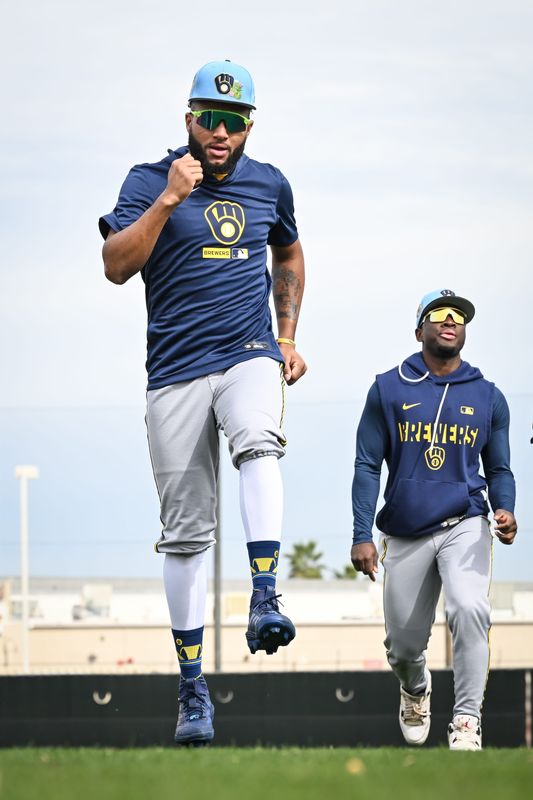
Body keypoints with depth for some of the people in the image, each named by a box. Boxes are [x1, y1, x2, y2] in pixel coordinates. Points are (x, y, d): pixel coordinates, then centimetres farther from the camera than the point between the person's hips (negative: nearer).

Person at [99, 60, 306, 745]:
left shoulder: (269, 186, 9)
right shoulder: (150, 181, -1)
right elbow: (116, 266, -14)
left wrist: (287, 338, 18)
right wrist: (168, 200, -22)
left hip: (249, 356, 1)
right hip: (176, 372, -1)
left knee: (257, 443, -34)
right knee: (185, 532, 1)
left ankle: (265, 599, -42)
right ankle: (192, 687, 8)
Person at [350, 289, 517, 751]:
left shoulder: (488, 397, 7)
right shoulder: (388, 390, 3)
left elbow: (498, 469, 12)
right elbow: (367, 466, 2)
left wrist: (505, 510, -10)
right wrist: (362, 536, -6)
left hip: (465, 526, -1)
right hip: (406, 535, 1)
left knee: (469, 609, -28)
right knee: (403, 644, 7)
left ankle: (467, 722, -24)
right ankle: (415, 689, 43)